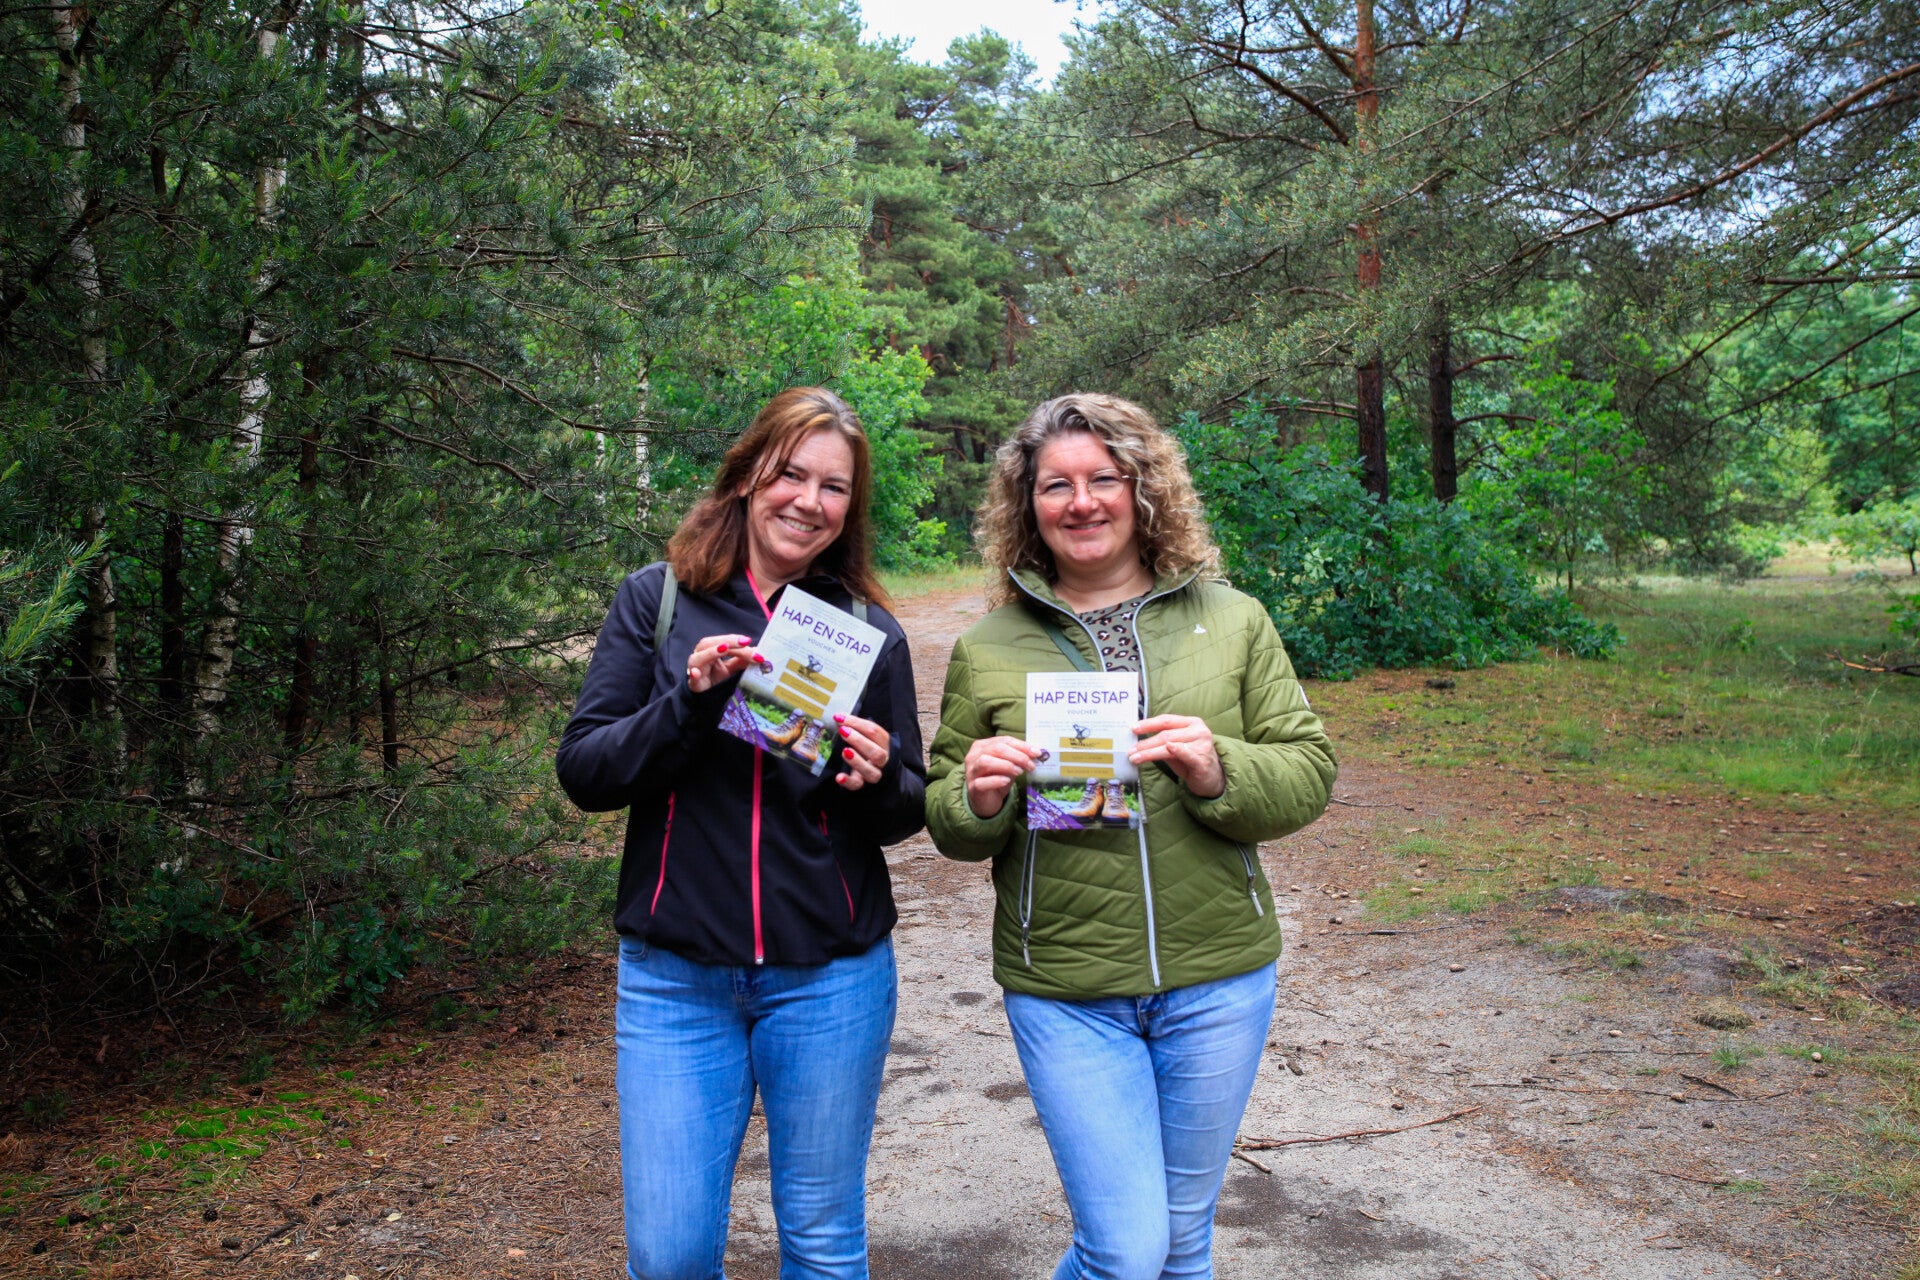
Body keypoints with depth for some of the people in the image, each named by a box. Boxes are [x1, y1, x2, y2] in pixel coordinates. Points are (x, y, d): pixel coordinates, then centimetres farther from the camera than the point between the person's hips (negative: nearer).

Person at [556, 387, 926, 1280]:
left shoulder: (870, 631, 2)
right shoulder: (657, 602, 0)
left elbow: (909, 814, 6)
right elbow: (582, 771, -5)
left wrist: (878, 782, -16)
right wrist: (689, 700, -20)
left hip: (830, 978, 1)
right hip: (675, 975, 0)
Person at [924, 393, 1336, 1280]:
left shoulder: (1231, 620, 3)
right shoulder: (988, 649, 2)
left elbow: (1309, 774, 2)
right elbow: (949, 826, 7)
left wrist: (1223, 773, -18)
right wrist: (976, 799, -16)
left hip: (1216, 981, 2)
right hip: (1064, 993, -1)